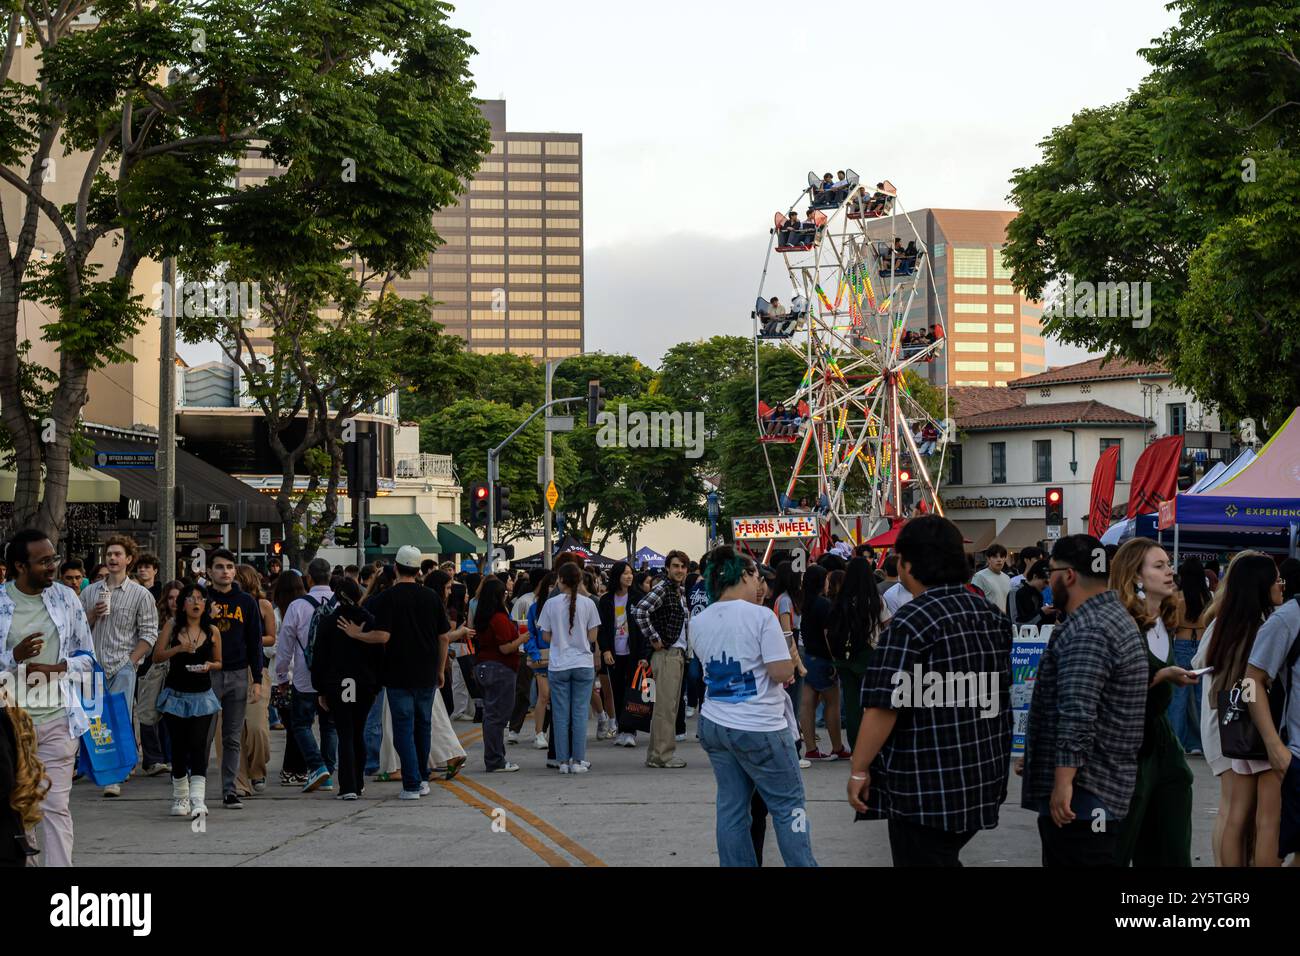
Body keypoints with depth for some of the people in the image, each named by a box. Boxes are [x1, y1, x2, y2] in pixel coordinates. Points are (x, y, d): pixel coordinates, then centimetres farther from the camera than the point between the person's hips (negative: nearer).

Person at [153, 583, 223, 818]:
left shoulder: (212, 631, 3)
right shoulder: (172, 626, 2)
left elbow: (219, 663, 12)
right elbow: (157, 656, -2)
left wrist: (209, 666, -10)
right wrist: (179, 649, -17)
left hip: (202, 696, -1)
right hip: (176, 694, 1)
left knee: (198, 746, -13)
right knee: (178, 747, 6)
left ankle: (198, 800, -20)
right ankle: (180, 797, 21)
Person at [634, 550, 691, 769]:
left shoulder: (680, 592, 16)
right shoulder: (662, 588, -11)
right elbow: (640, 610, -25)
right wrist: (654, 639, -21)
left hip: (678, 654, 9)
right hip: (666, 653, -9)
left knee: (671, 705, 11)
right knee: (665, 705, -8)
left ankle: (657, 754, 16)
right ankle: (663, 755, -6)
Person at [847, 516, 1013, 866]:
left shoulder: (911, 622, -17)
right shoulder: (992, 614, 8)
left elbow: (884, 707, -20)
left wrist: (859, 771, -12)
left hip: (927, 785, -8)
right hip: (985, 776, 8)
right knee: (944, 857, 22)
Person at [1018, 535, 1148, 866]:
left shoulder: (1086, 632, -17)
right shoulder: (1115, 617, 19)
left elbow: (1077, 713, -26)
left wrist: (1063, 781, -26)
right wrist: (1033, 755, 27)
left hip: (1081, 792, -11)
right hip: (1104, 784, 11)